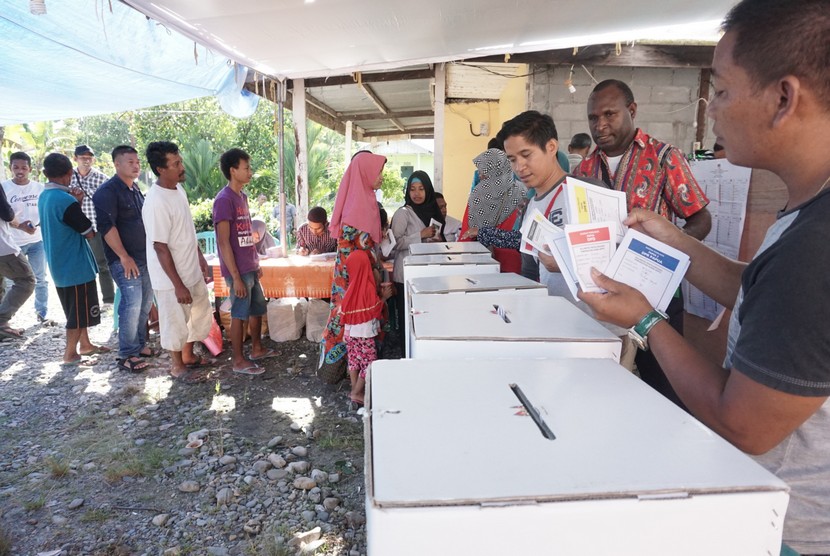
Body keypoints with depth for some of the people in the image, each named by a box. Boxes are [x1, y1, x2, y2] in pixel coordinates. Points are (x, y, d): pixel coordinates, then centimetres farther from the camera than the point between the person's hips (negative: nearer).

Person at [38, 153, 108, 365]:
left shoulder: (44, 196, 6)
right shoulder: (65, 200, -23)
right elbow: (89, 231, -15)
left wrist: (76, 202, 1)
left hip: (60, 265, 9)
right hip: (75, 265, -9)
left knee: (77, 309, 21)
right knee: (79, 313, 3)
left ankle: (85, 345, 33)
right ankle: (70, 355, 12)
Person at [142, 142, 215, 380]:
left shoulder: (179, 189, 3)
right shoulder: (156, 202, -25)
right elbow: (160, 247, -24)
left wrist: (200, 258, 17)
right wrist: (178, 285, -21)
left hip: (192, 271, 9)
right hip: (171, 278, -9)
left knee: (201, 314, 21)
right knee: (175, 322, 9)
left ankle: (189, 356, 40)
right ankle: (177, 365, 29)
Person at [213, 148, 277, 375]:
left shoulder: (242, 196, 10)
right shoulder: (224, 200, -18)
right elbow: (224, 242, -20)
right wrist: (236, 277, -20)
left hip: (250, 267, 9)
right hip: (238, 271, -9)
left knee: (257, 309, 19)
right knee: (239, 314, 2)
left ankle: (257, 349, 34)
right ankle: (238, 361, 15)